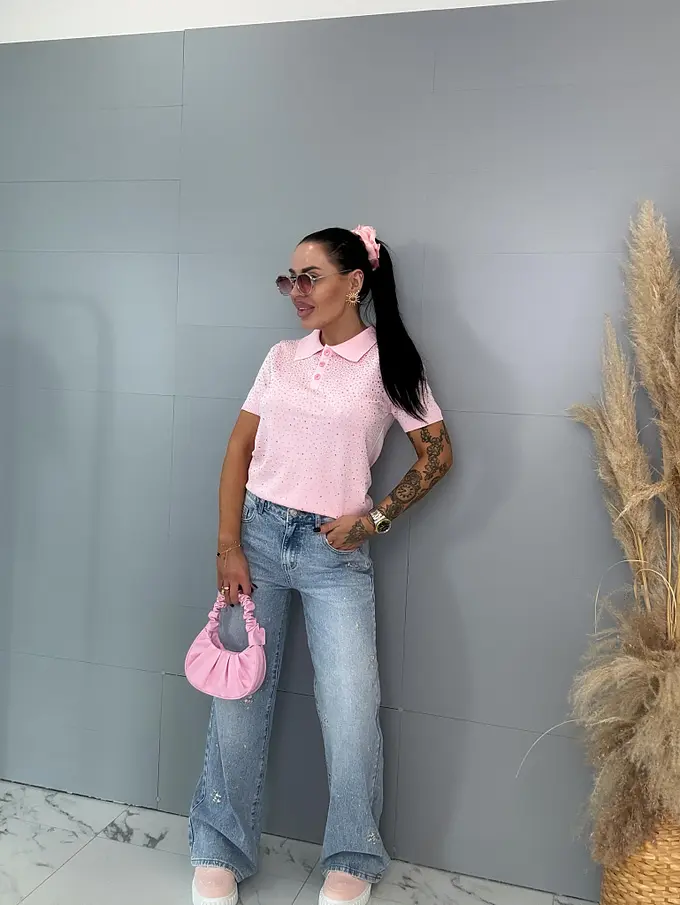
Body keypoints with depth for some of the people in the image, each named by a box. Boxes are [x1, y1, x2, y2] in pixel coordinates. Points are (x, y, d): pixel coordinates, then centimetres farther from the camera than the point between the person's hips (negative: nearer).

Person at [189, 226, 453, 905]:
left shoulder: (388, 363, 0)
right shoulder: (281, 359, 8)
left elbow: (437, 454, 4)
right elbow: (239, 448, 4)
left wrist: (372, 519, -4)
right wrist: (229, 548, -4)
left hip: (335, 549, -3)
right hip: (257, 533, 3)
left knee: (351, 709, -4)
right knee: (238, 694, 7)